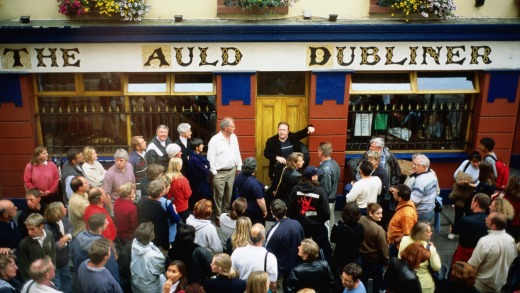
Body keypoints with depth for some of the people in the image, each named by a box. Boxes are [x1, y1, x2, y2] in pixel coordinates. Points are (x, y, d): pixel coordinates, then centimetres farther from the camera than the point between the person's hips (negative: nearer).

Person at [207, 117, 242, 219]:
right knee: (219, 196, 4)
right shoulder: (215, 140, -15)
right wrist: (214, 173, -13)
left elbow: (237, 153, 12)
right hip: (220, 173, -6)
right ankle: (219, 217, 15)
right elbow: (211, 158, -13)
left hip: (232, 171, 6)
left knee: (229, 195, 16)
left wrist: (239, 167, 12)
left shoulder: (234, 137, 5)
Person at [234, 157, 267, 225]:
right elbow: (260, 201, -28)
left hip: (243, 208, 7)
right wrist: (265, 211, -12)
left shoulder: (239, 176, -13)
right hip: (255, 212, -7)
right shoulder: (255, 183, -35)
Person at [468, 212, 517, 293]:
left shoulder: (485, 241, -31)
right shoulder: (511, 240, -10)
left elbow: (472, 265, -25)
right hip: (501, 284, 6)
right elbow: (514, 261, 5)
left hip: (483, 286, -6)